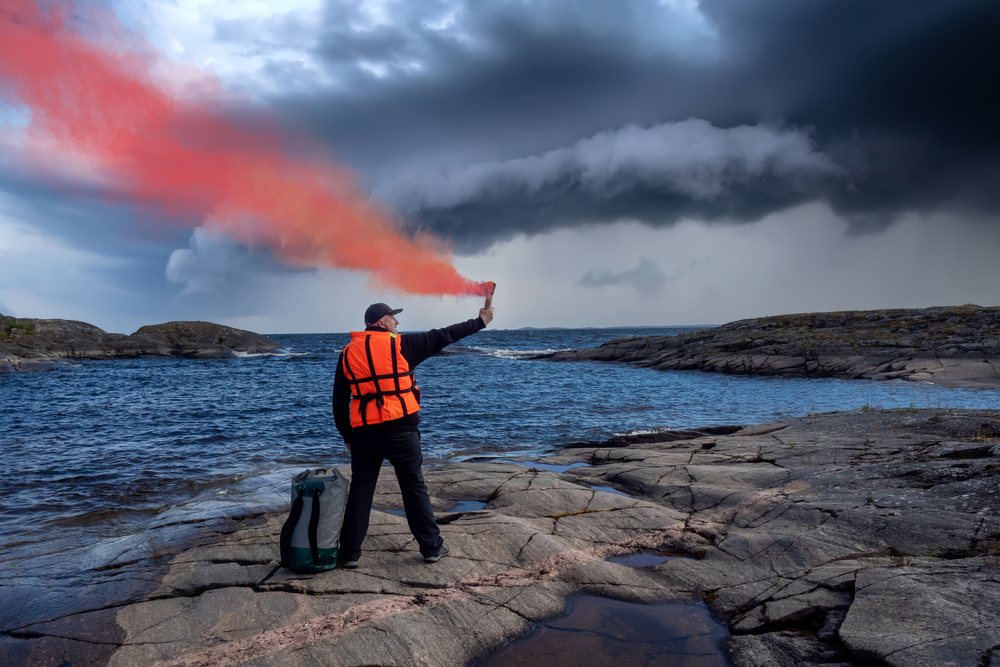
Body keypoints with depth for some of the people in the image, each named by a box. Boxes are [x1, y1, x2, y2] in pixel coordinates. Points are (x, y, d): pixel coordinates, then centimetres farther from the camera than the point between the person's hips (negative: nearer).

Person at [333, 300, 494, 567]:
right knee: (414, 488, 9)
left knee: (360, 491, 11)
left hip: (364, 433, 3)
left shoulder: (348, 353, 7)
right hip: (400, 430, -3)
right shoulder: (400, 344, -4)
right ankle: (431, 547, 18)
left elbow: (339, 402, 10)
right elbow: (441, 337, 2)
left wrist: (347, 436, 19)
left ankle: (349, 553, 15)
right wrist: (480, 322, 11)